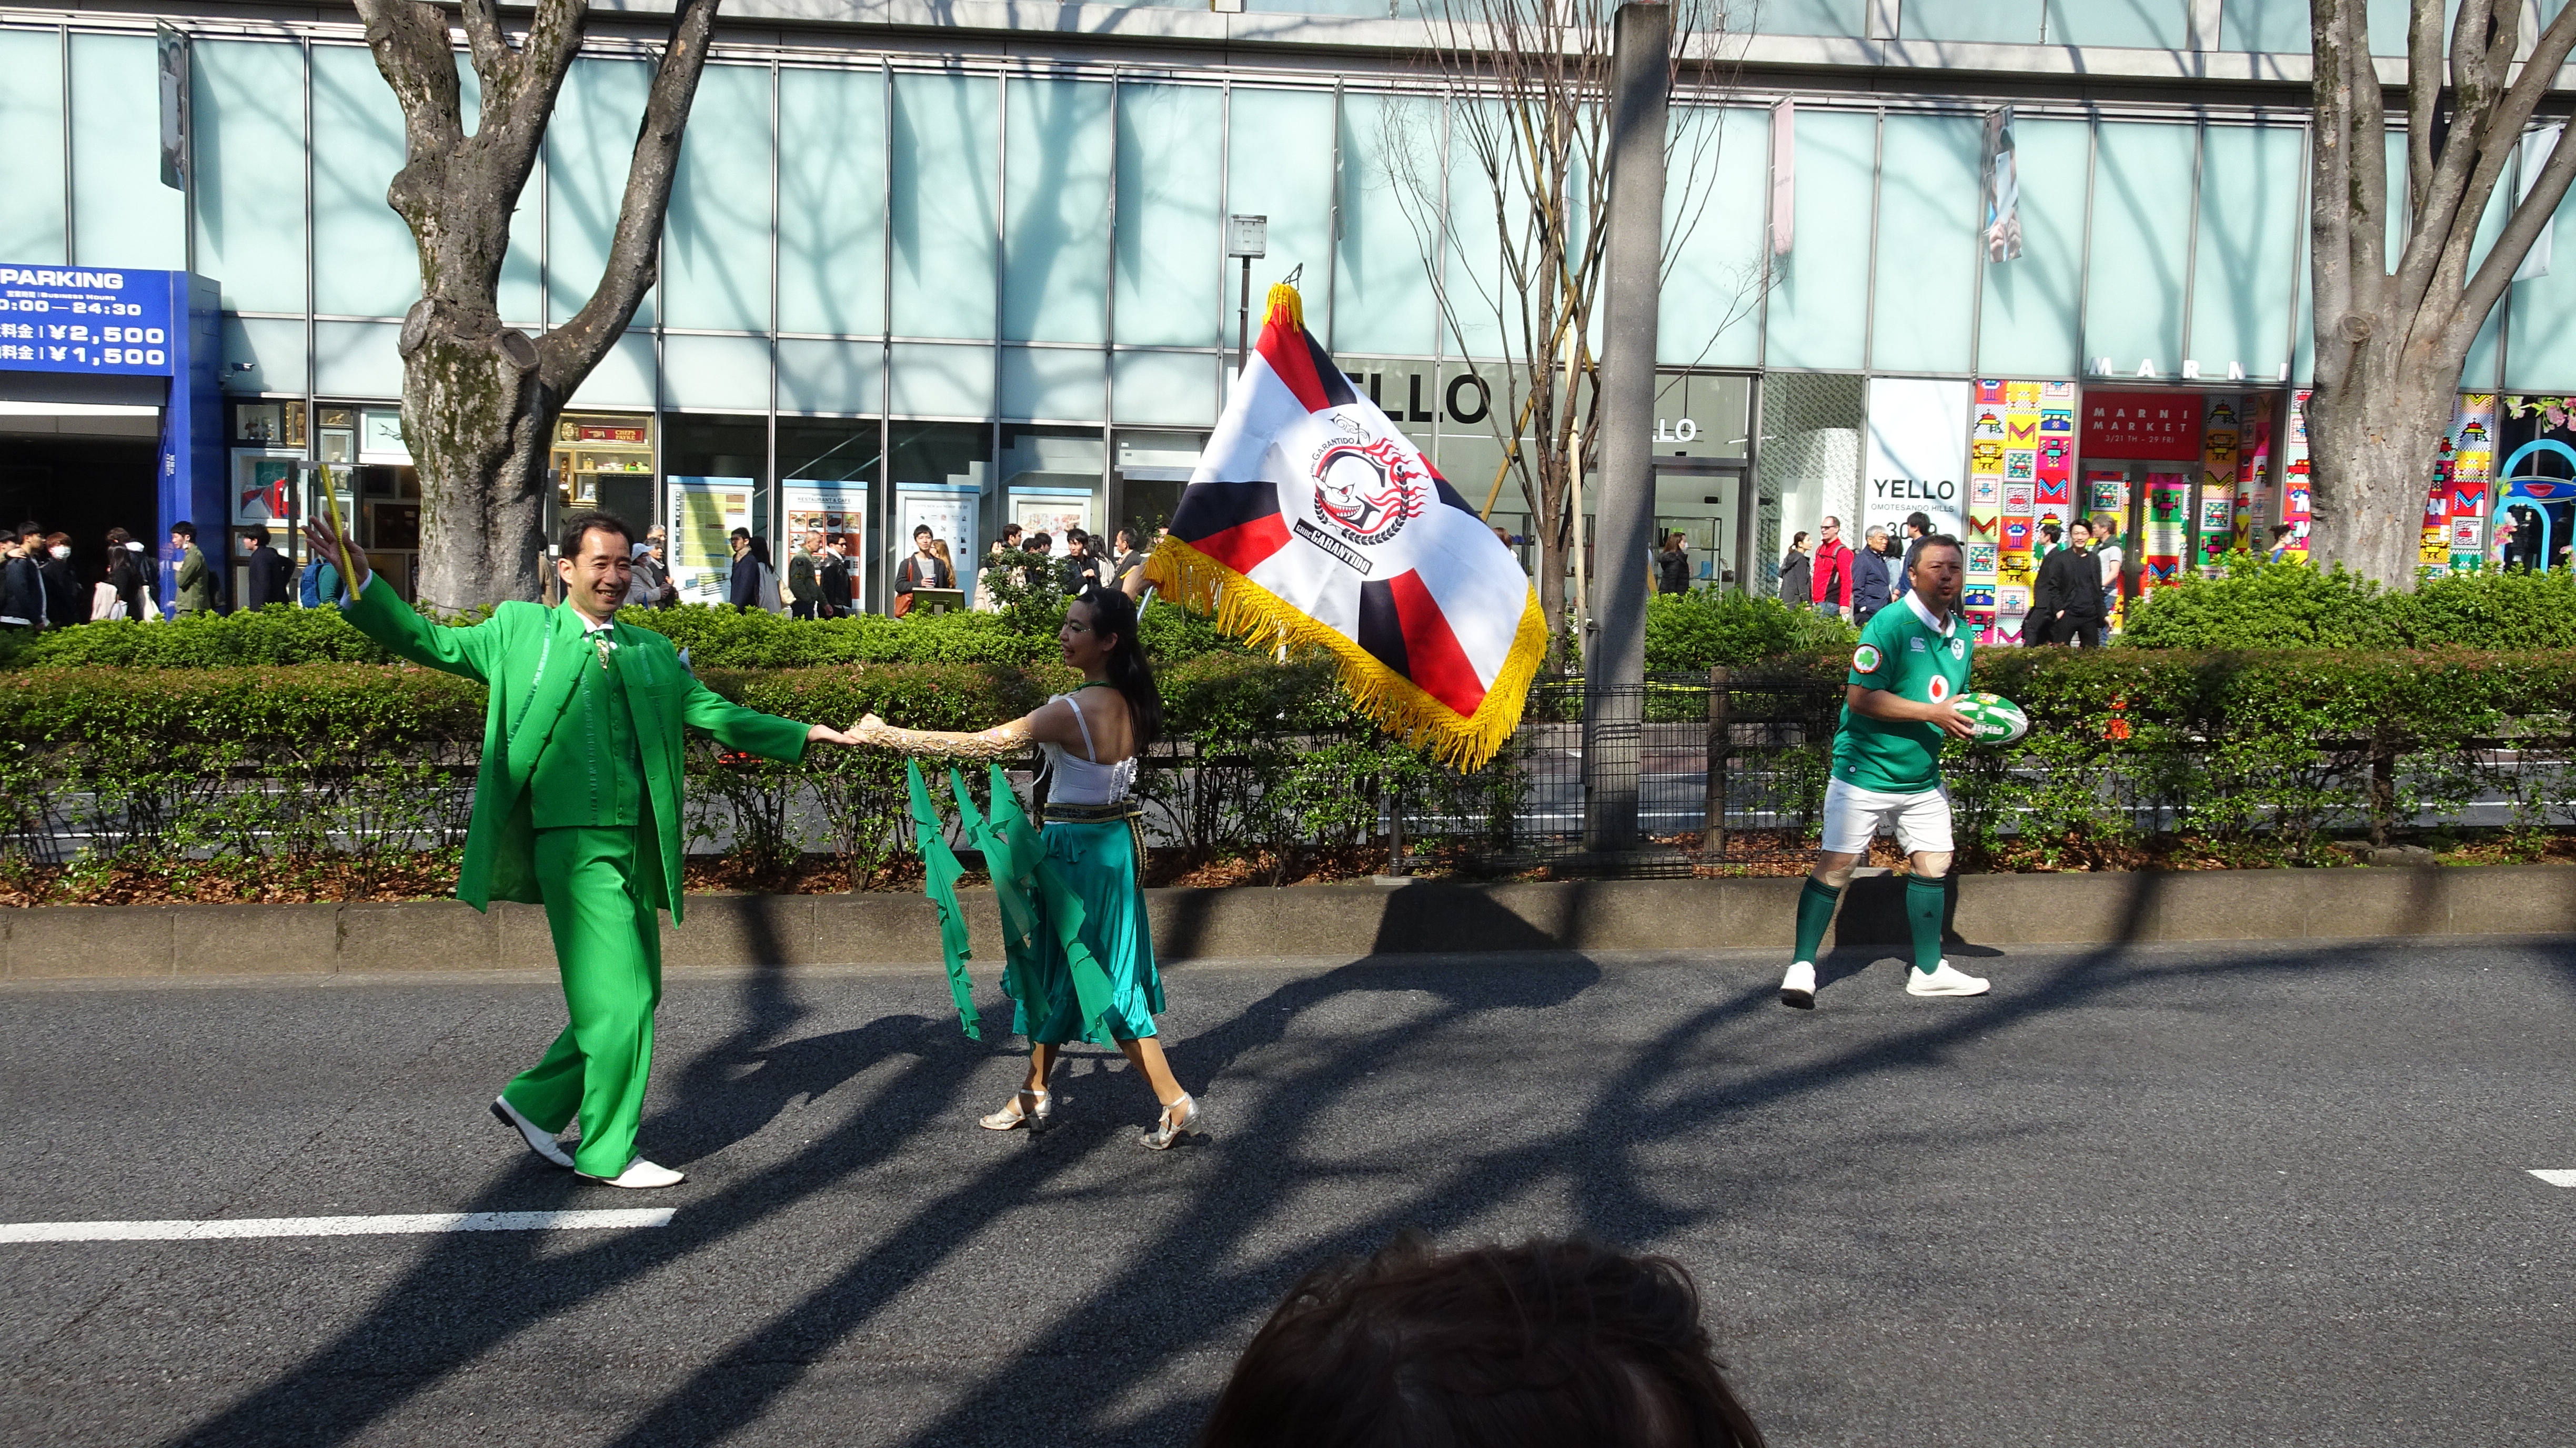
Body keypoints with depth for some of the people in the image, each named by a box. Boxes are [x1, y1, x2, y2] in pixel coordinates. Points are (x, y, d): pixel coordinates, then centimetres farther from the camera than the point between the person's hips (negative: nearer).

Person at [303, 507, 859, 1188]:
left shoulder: (653, 651, 17)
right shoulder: (521, 629, 6)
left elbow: (714, 712, 19)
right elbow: (429, 642, 9)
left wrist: (802, 736, 14)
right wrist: (361, 580, -3)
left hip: (636, 846, 6)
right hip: (574, 843, -6)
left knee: (634, 998, 11)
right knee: (620, 998, -8)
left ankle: (533, 1100, 28)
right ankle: (609, 1153, 7)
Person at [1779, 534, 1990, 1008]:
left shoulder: (1960, 634, 9)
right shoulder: (1890, 624, -16)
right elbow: (1860, 697, -23)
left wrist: (1968, 718, 2)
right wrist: (1932, 713, -23)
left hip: (1922, 777, 8)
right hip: (1865, 773, -7)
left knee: (1934, 862, 10)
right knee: (1836, 864, -7)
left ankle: (1928, 970, 24)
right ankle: (1802, 966, 3)